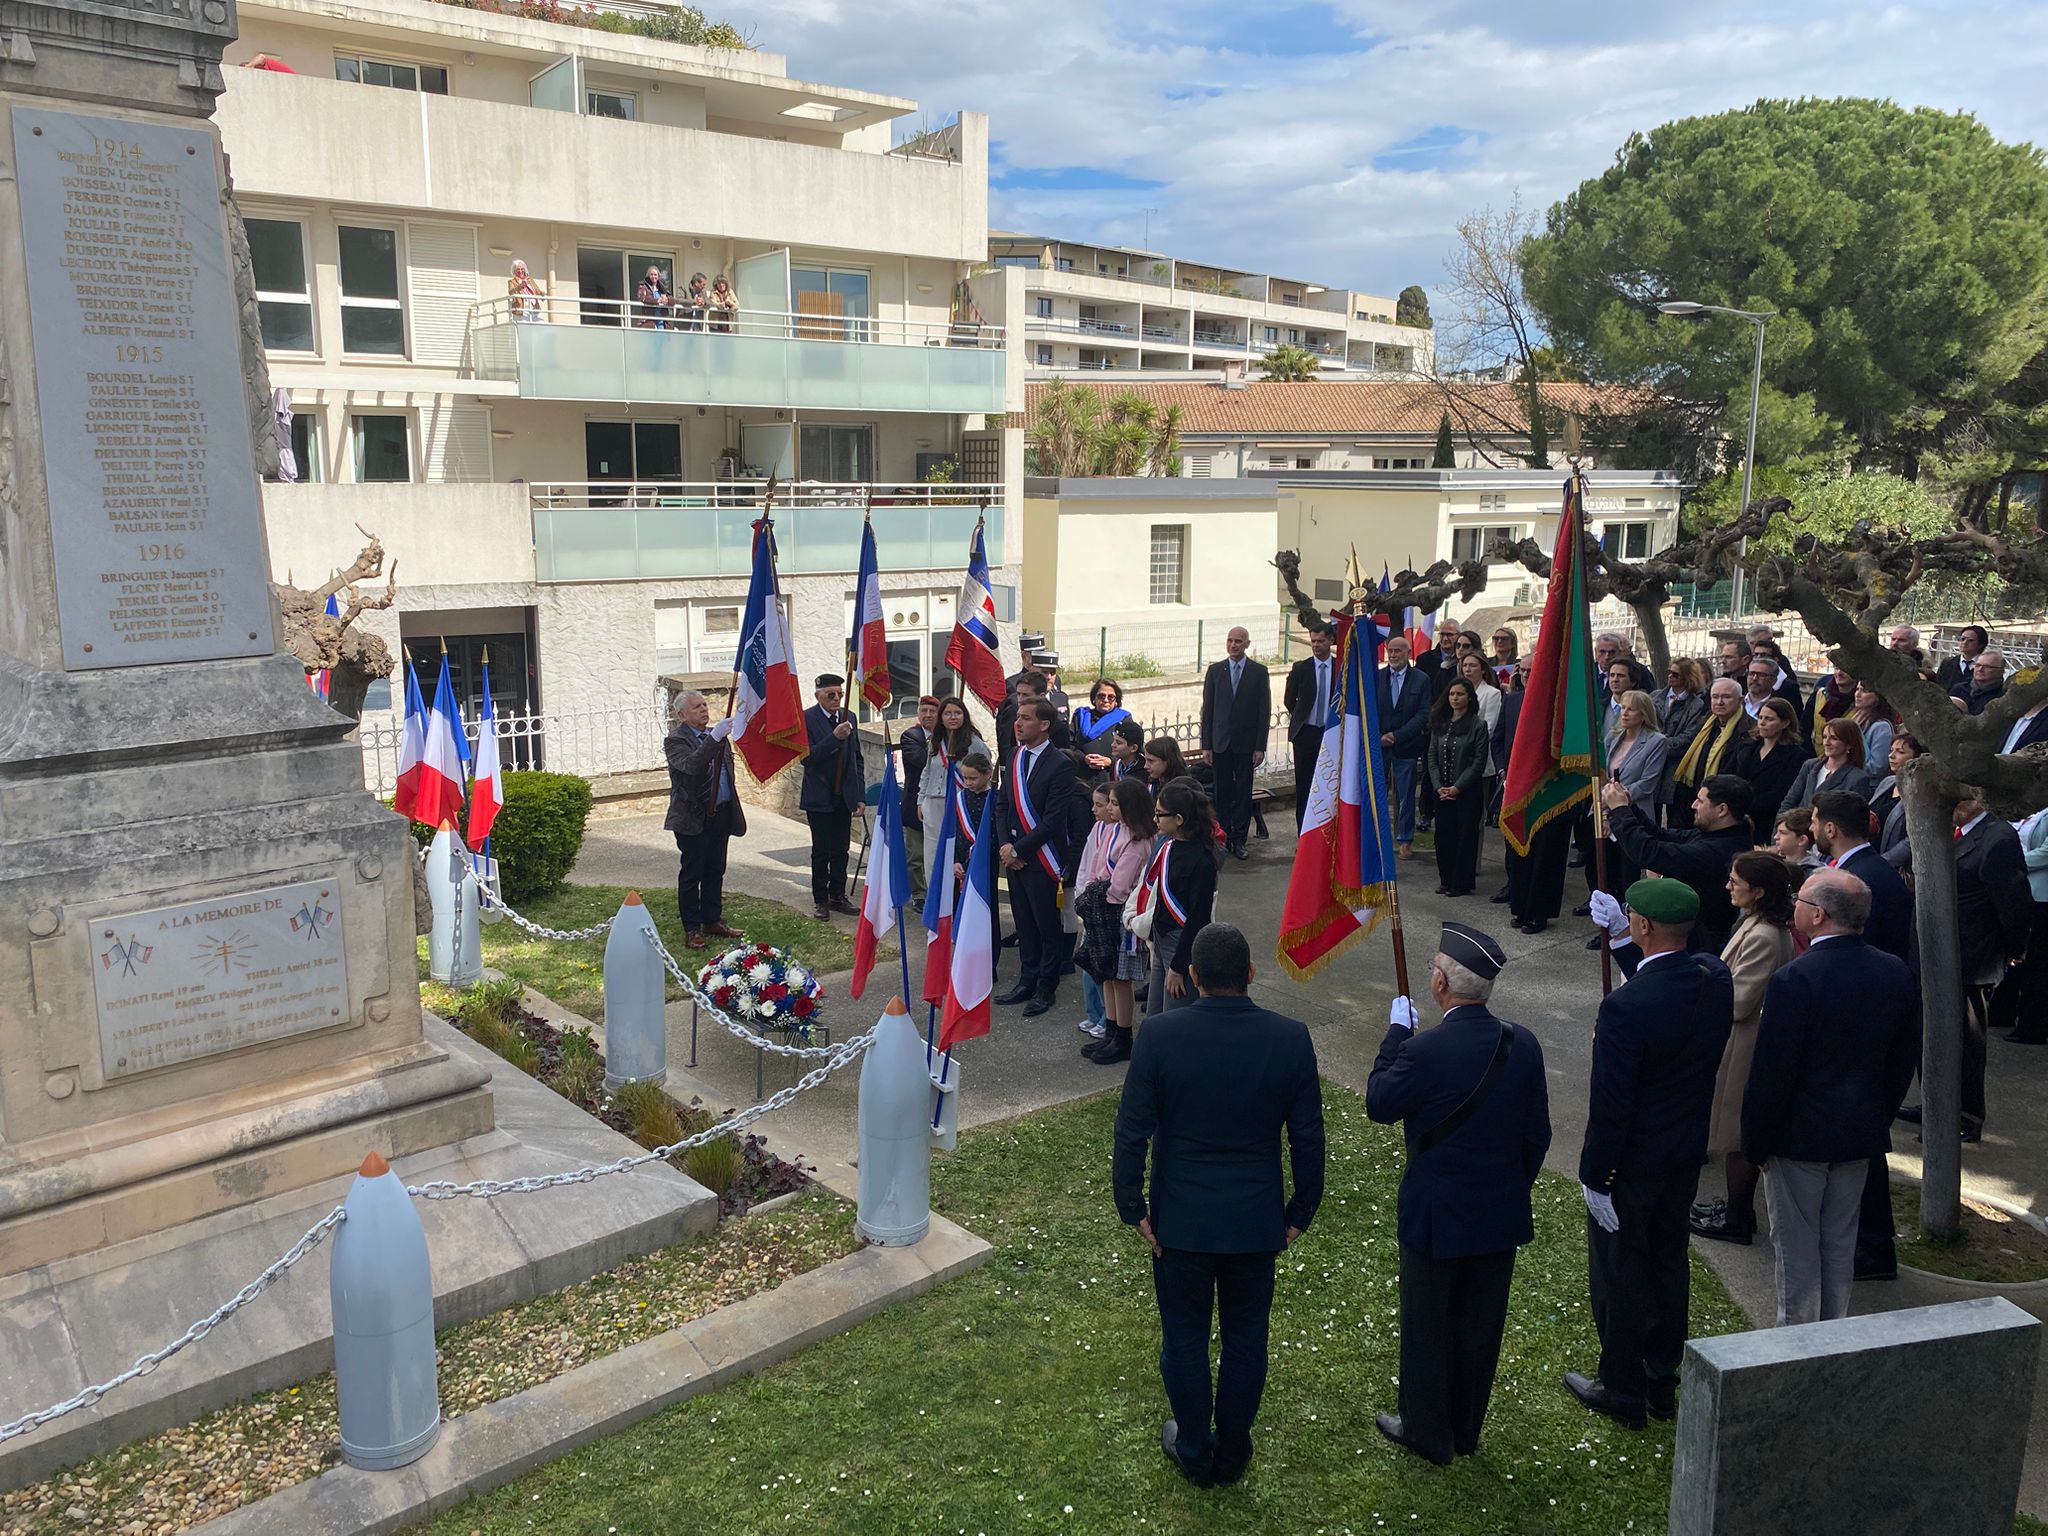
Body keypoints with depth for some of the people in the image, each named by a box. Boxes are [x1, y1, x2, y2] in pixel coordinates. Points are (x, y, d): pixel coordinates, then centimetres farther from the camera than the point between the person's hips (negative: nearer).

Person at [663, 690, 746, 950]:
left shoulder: (717, 735, 11)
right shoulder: (676, 740, -12)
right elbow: (691, 765, -32)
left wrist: (734, 812, 20)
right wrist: (715, 738, -37)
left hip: (721, 815, 7)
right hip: (694, 818, -7)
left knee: (715, 872, 15)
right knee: (691, 874, 3)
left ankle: (712, 921, 27)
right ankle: (691, 928, 11)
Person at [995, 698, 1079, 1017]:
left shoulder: (1060, 765, -15)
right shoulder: (1015, 757, 8)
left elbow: (1053, 820, -18)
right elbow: (1003, 806, 12)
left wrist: (1018, 849, -15)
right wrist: (1005, 844, -2)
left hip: (1041, 859, -7)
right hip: (1013, 856, 7)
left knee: (1048, 927, 6)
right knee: (1024, 924, 17)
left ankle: (1046, 988, 18)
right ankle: (1027, 982, 29)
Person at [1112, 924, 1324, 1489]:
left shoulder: (1158, 1037, -18)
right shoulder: (1291, 1039, -13)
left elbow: (1131, 1133, -13)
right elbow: (1308, 1139, -6)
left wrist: (1133, 1207, 0)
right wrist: (1300, 1213, 6)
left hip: (1181, 1220, -1)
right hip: (1257, 1221, 1)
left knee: (1185, 1337, 17)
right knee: (1245, 1337, 19)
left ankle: (1193, 1452, 34)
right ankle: (1232, 1452, 35)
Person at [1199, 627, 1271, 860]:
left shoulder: (1259, 672, 1)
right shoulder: (1215, 670, 5)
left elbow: (1264, 711, 0)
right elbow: (1207, 709, 6)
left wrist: (1260, 747, -6)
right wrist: (1206, 745, 1)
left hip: (1246, 742, -1)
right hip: (1221, 742, 1)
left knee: (1243, 793, 2)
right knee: (1223, 793, 4)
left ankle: (1238, 840, 9)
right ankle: (1224, 839, 12)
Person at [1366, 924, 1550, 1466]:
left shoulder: (1424, 1050, -26)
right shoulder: (1523, 1045, -9)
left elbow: (1379, 1105, -9)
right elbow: (1537, 1134, 1)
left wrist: (1396, 1032, -3)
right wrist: (1516, 1187, 16)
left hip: (1437, 1216, -5)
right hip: (1503, 1213, 5)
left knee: (1427, 1325, 14)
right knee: (1481, 1322, 20)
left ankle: (1427, 1432, 30)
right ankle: (1466, 1429, 37)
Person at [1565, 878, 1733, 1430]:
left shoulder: (1626, 1006, -31)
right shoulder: (1716, 978, -10)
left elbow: (1610, 1104, -24)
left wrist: (1595, 1175, -14)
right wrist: (1624, 940, 4)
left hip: (1632, 1161, -7)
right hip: (1687, 1152, 7)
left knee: (1620, 1275, 11)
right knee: (1669, 1262, 22)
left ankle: (1622, 1391, 28)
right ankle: (1663, 1383, 38)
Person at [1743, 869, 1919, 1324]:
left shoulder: (1795, 980, -24)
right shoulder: (1895, 972, -4)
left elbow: (1770, 1073, -20)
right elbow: (1904, 1061, 6)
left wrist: (1756, 1143, -8)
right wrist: (1877, 1118, 17)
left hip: (1801, 1134, -6)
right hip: (1861, 1134, 6)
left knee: (1797, 1247, 8)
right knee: (1840, 1241, 19)